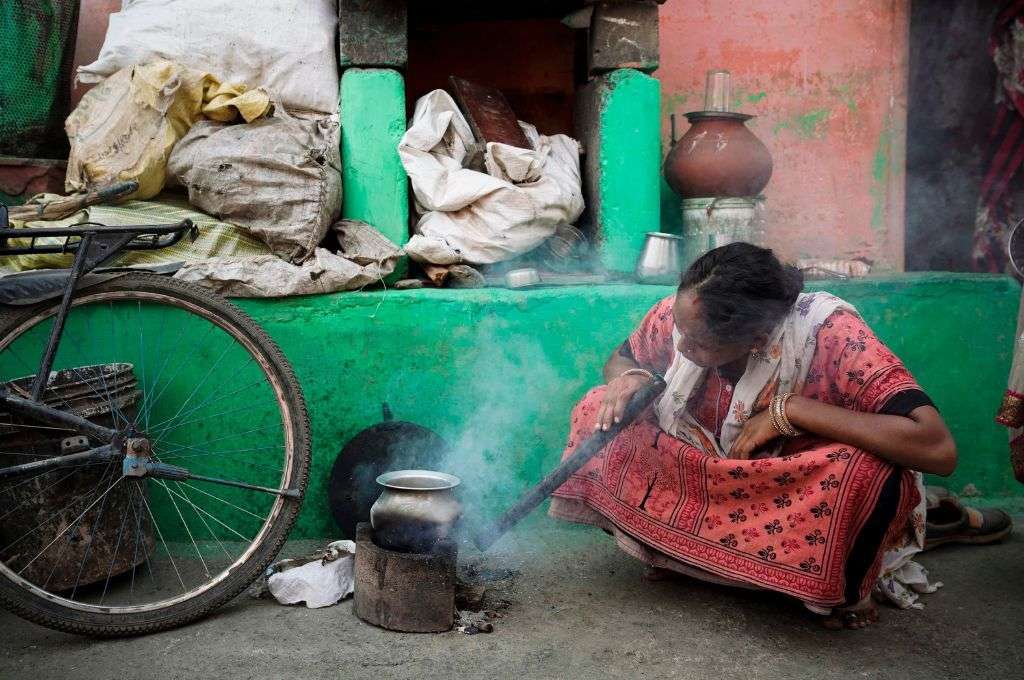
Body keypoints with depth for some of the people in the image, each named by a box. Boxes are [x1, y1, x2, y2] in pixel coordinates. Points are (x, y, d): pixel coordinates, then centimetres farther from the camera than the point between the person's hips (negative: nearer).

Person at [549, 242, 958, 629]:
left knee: (869, 470, -38)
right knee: (599, 410, -14)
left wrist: (789, 408, -37)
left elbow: (938, 449, -40)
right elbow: (621, 360, 5)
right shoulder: (678, 314, -18)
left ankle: (847, 591, -6)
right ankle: (672, 550, 5)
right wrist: (629, 379, -21)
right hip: (715, 481, 4)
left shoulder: (829, 334, -32)